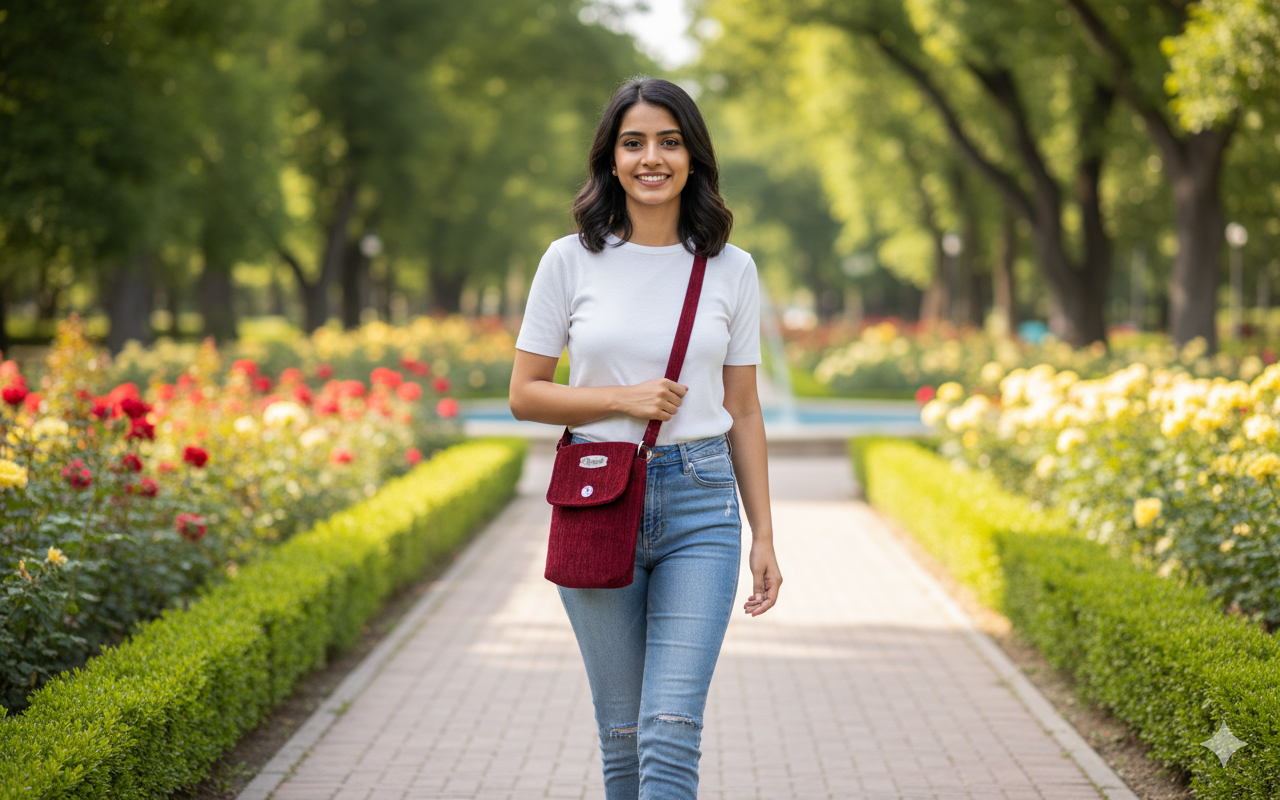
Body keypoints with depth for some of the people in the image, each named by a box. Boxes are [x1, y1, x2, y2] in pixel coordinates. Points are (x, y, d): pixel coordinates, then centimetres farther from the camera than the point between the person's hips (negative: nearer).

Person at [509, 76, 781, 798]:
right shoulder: (571, 261, 1)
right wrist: (623, 398, -12)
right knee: (624, 732, 8)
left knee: (672, 729, -11)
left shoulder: (731, 270, 5)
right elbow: (525, 394, 4)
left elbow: (743, 410, 8)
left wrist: (764, 537, 6)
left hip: (702, 503, 0)